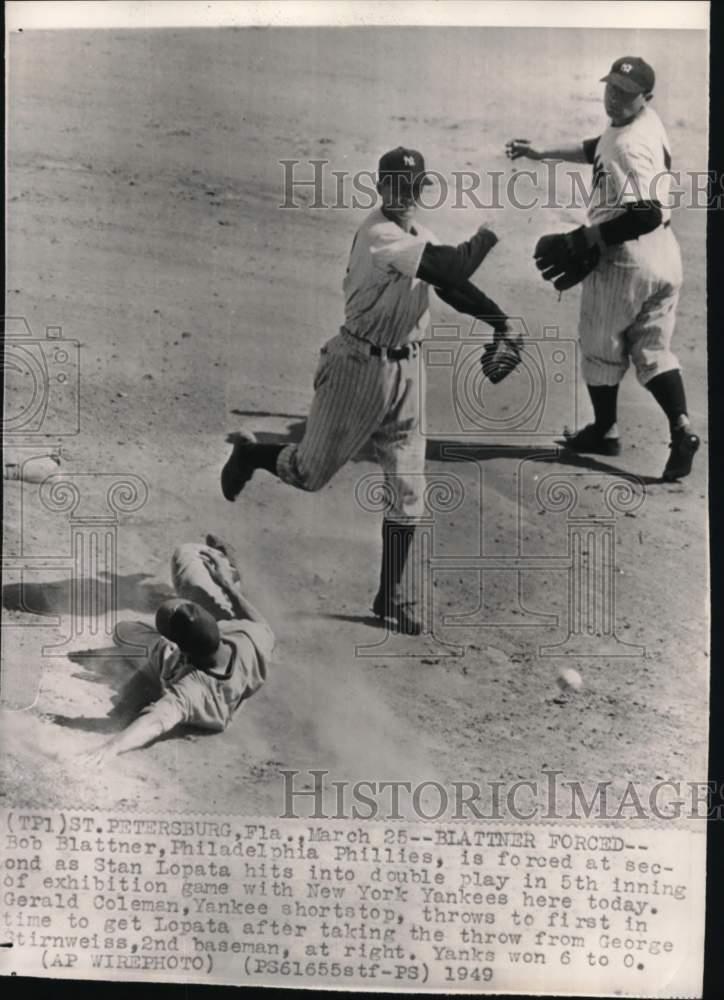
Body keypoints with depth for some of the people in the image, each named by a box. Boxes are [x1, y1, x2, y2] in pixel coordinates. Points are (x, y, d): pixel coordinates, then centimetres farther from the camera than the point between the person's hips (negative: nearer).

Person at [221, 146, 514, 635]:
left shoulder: (416, 232, 8)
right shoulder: (381, 235, -20)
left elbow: (452, 285, 10)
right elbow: (455, 268, -27)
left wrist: (501, 321, -2)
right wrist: (486, 236, -9)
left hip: (407, 367, 8)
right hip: (360, 367, -8)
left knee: (408, 491, 7)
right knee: (312, 472, 7)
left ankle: (394, 598, 20)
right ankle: (251, 453, 39)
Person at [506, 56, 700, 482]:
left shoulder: (632, 144, -23)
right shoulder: (642, 123, 7)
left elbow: (646, 215, -31)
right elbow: (596, 150, 25)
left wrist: (591, 235, -20)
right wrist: (543, 152, 27)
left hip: (625, 259, -9)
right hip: (665, 255, 9)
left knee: (603, 347, 12)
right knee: (653, 350, 14)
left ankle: (605, 431, 26)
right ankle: (682, 428, -2)